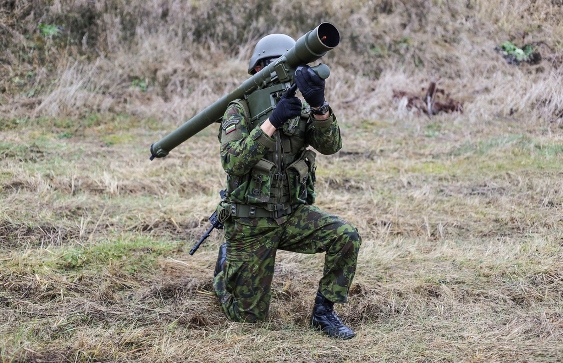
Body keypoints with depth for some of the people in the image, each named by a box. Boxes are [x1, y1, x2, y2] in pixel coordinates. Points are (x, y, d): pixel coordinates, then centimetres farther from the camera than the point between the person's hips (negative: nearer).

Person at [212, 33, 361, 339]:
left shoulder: (300, 108, 3)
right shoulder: (240, 111, -9)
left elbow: (330, 145, -15)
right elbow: (233, 162, -26)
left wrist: (319, 106, -32)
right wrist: (272, 122, -33)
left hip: (293, 215, 4)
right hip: (251, 222, -3)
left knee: (346, 236, -23)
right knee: (249, 315, 2)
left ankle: (323, 312, -5)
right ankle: (226, 263, 34)